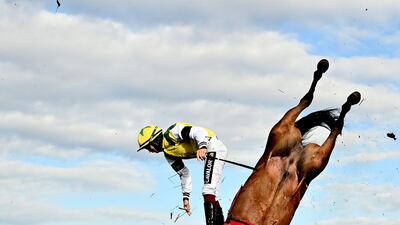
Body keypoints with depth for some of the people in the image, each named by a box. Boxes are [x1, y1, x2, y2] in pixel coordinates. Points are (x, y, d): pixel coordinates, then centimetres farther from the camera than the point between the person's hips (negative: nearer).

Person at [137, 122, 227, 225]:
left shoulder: (172, 133, -14)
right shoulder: (168, 154, 11)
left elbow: (198, 131, -27)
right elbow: (184, 174, 16)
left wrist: (202, 146, -45)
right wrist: (186, 197, 13)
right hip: (208, 154, 10)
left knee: (209, 190, -22)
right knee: (211, 195, 12)